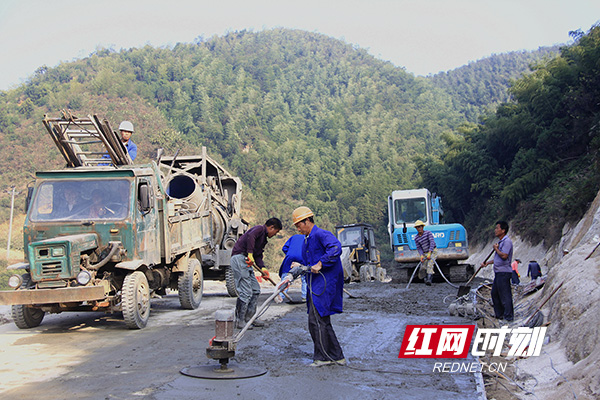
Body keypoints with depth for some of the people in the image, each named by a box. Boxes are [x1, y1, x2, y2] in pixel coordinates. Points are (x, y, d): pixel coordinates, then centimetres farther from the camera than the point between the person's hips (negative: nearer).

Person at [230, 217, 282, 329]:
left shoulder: (264, 238, 25)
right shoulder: (260, 229, -4)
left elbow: (258, 256, 20)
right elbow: (250, 236, -26)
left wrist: (262, 268, 2)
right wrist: (250, 254, -32)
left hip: (246, 262, 10)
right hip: (239, 258, -10)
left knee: (256, 290, 13)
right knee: (246, 291, -11)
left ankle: (249, 317, 19)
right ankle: (240, 321, -5)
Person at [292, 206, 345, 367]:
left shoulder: (321, 235, -12)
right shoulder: (306, 241, 20)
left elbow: (336, 248, -29)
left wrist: (320, 264, -29)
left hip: (325, 284, -10)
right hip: (315, 285, 10)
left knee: (316, 320, -8)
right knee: (323, 321, 12)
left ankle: (322, 357, 2)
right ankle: (337, 356, 19)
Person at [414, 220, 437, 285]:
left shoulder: (428, 233, -12)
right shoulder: (416, 238, 0)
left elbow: (432, 242, -19)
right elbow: (419, 248, -1)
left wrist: (429, 253, -28)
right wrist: (421, 255, -19)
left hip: (433, 251, -4)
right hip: (425, 253, 4)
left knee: (430, 263, -27)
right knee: (423, 267, -3)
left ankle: (429, 279, -35)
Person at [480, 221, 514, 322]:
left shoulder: (507, 241, -13)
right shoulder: (501, 242, 18)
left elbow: (504, 256, -24)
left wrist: (496, 249, -9)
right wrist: (487, 263, 25)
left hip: (504, 272, -10)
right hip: (498, 272, 10)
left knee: (505, 294, -6)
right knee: (494, 293, 15)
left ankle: (508, 316, 1)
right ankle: (499, 315, 24)